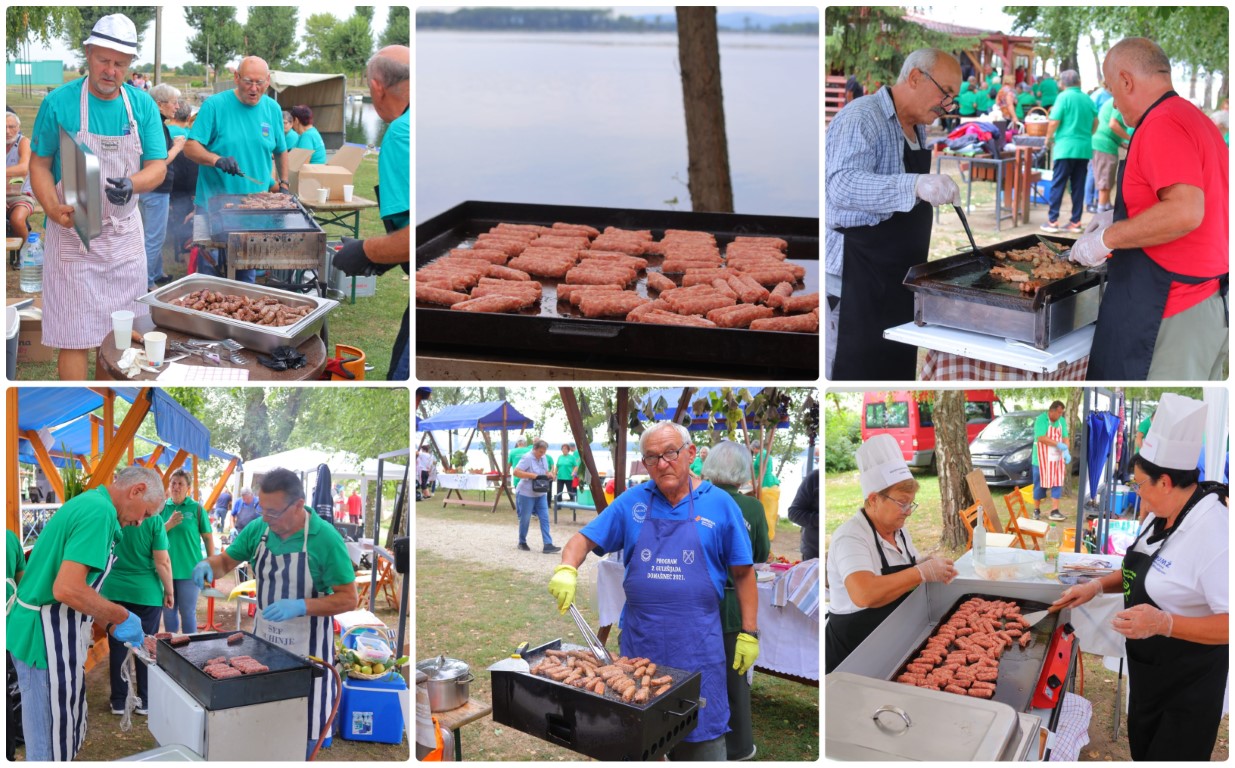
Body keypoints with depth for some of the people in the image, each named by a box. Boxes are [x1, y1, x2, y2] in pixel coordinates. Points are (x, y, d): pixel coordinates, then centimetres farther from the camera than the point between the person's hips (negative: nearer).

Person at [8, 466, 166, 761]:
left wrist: (112, 626, 16)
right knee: (53, 743, 1)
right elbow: (67, 589, -27)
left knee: (67, 732, 20)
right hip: (48, 639, -10)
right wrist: (123, 617, -15)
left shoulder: (86, 503, 13)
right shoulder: (100, 512, -19)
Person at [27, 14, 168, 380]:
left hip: (125, 233, 4)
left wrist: (131, 184, -23)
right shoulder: (58, 102, -7)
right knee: (75, 336, -4)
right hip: (73, 232, -4)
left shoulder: (142, 104, 1)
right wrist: (53, 209, -21)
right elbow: (39, 164, -3)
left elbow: (158, 167, -1)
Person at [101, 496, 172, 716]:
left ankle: (118, 701, 18)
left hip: (114, 591, 2)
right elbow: (162, 561, -12)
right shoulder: (154, 520, -11)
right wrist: (169, 591, 0)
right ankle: (144, 701, 17)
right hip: (146, 592, -2)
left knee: (118, 646, 11)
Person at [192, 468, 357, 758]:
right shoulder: (258, 529, -5)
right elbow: (226, 561, 10)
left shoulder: (325, 538, -20)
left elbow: (349, 599, -18)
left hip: (306, 647, -5)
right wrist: (208, 565, -14)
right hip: (263, 637, 5)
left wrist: (300, 606, -31)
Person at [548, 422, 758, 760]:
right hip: (639, 640, 2)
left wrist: (749, 634, 0)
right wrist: (566, 569, -15)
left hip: (696, 644, -2)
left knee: (701, 739, 2)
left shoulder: (719, 504, -1)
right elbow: (584, 539, 6)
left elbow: (743, 573, 3)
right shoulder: (632, 502, 5)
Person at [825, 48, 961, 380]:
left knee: (899, 371, 11)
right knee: (855, 372, -6)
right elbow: (843, 187, -32)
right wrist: (916, 186, -43)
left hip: (900, 282, 9)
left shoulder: (916, 128, 16)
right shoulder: (861, 118, -14)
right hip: (858, 280, -9)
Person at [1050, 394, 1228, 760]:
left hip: (1189, 687, -9)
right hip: (1148, 672, 9)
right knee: (1141, 750, 23)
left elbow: (1227, 624, -30)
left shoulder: (1213, 533, -28)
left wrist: (1164, 624, -37)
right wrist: (1098, 585, 5)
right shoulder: (1162, 517, 2)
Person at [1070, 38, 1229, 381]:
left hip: (1177, 314, -11)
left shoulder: (1161, 125, -17)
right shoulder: (1196, 119, 15)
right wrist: (1121, 217, 24)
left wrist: (1107, 238, -19)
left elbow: (1185, 212, -28)